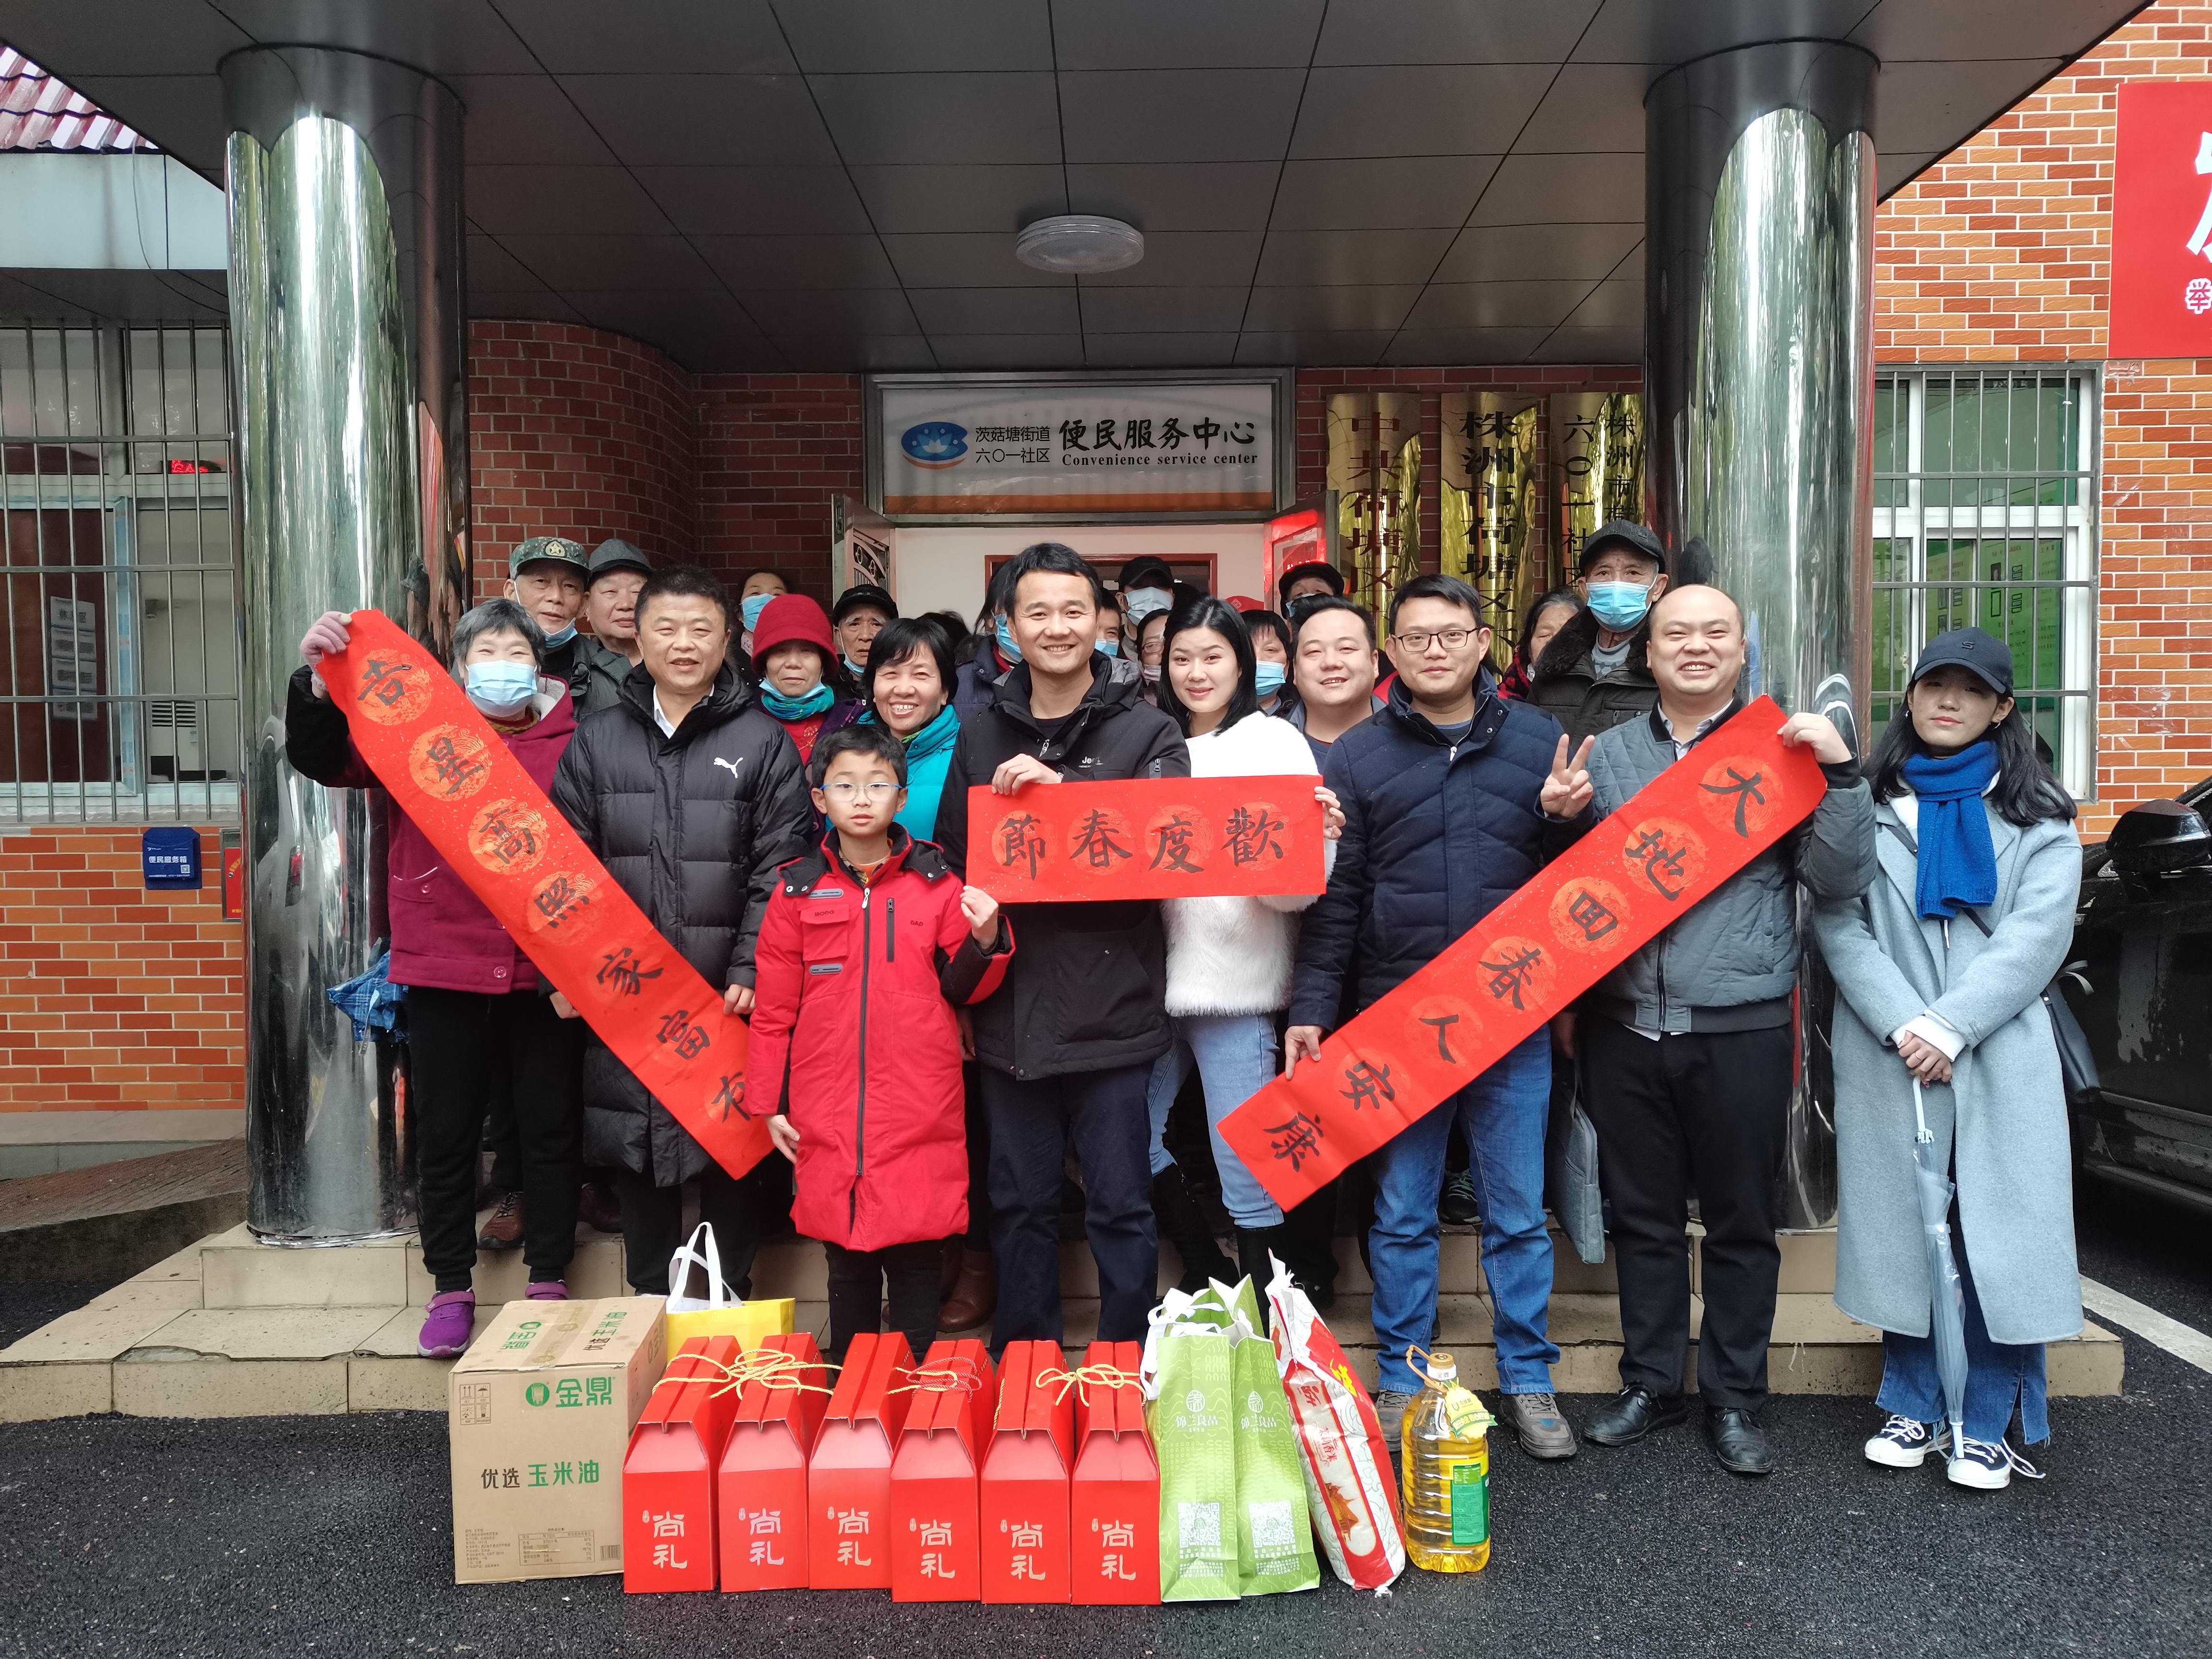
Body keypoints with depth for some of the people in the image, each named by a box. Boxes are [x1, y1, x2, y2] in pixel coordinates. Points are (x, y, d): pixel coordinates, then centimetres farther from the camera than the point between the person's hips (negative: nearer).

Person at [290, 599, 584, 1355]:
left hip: (546, 972, 0)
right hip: (444, 969, 0)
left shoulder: (571, 741, 4)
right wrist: (316, 679, -20)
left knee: (551, 1129, 9)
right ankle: (451, 1288, 26)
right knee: (446, 1132, 10)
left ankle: (549, 1283, 25)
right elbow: (322, 759, -3)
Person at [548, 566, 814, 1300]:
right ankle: (650, 1301, 25)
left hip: (730, 997, -2)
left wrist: (752, 971, -13)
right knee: (636, 1153, 10)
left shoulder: (762, 742, 2)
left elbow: (779, 869, -4)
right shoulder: (596, 739, 9)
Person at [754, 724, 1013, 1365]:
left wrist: (984, 942, -13)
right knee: (847, 1268, 12)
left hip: (920, 1115, -1)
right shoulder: (797, 890, 5)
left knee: (917, 1262, 6)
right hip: (827, 1118, 1)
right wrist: (771, 1102, 6)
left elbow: (963, 989, 7)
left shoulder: (936, 883, 3)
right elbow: (775, 1006, 7)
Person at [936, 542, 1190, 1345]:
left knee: (1120, 1207, 7)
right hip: (1011, 1013, 4)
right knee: (1021, 1205, 15)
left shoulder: (1147, 732, -1)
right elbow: (952, 860, 15)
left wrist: (1062, 787, -23)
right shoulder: (981, 737, 10)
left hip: (1111, 1014, -3)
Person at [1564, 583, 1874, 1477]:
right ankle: (1649, 1382, 27)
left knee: (1741, 1221, 8)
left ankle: (1734, 1397, 23)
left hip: (1742, 1028, -2)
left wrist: (1840, 772, -13)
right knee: (1643, 1217, 12)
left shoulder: (1785, 748, 3)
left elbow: (1841, 878, -4)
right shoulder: (1608, 752, 9)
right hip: (1625, 1025, 2)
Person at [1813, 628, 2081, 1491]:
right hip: (1888, 1054, 1)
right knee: (1901, 1223, 5)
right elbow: (1840, 925, -1)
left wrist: (1952, 1026, -14)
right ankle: (1912, 1406, 20)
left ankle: (1988, 1423, 12)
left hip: (2000, 1056, 0)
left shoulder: (2038, 815, 8)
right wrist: (1902, 1024, -14)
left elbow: (2038, 933, -3)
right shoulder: (1866, 805, 8)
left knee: (1998, 1227, -1)